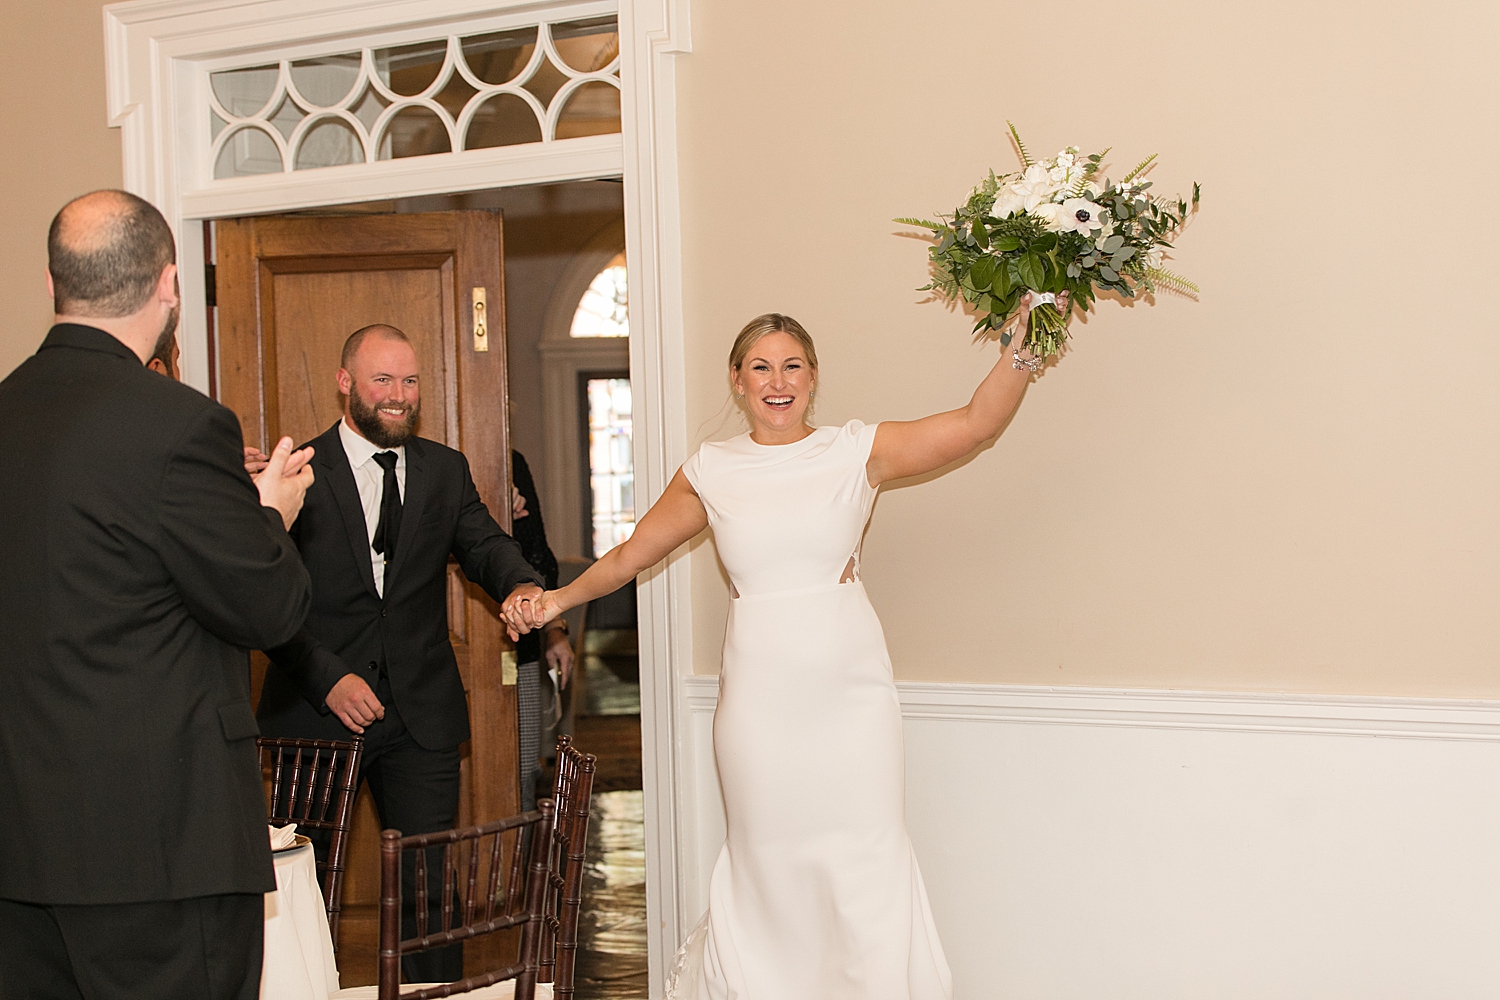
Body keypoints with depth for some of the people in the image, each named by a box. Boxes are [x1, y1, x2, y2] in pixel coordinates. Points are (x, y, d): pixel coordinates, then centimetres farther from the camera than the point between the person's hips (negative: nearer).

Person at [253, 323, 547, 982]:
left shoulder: (445, 470, 9)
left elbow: (483, 545, 0)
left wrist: (520, 583, -23)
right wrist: (326, 678, -18)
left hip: (422, 713, 3)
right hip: (318, 712, -2)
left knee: (429, 882, 6)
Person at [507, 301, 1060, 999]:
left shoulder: (857, 451, 1)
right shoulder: (710, 473, 6)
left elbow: (976, 423, -6)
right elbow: (632, 554, 17)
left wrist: (1020, 348, -18)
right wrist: (559, 598, 10)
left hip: (851, 693, -1)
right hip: (759, 699, 1)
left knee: (866, 864, -2)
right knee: (769, 869, 8)